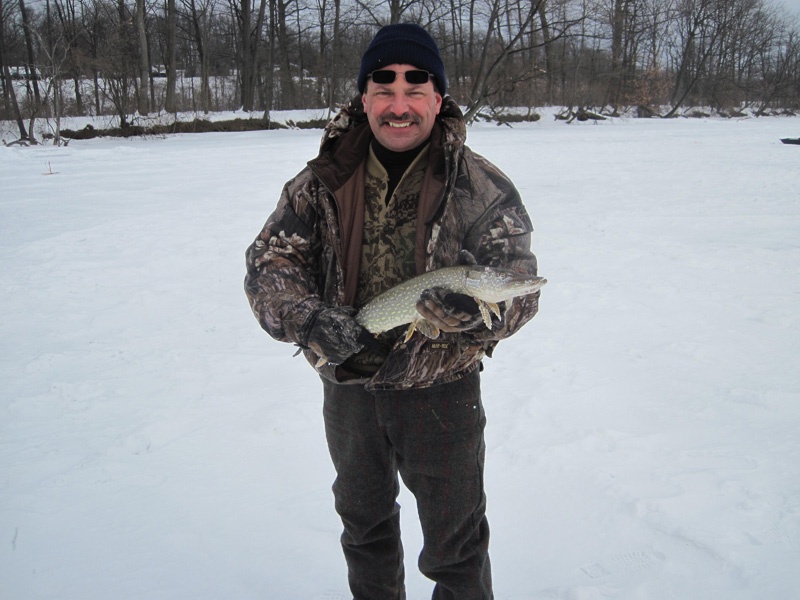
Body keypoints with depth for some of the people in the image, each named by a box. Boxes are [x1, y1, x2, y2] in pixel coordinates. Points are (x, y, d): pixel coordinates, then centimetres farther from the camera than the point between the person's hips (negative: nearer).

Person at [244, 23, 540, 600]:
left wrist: (475, 310, -39)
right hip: (346, 384, 4)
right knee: (363, 521, 27)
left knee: (455, 542, 12)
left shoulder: (482, 189, -13)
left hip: (441, 389, -3)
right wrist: (305, 319, -27)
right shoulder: (324, 181, -6)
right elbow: (269, 261, -7)